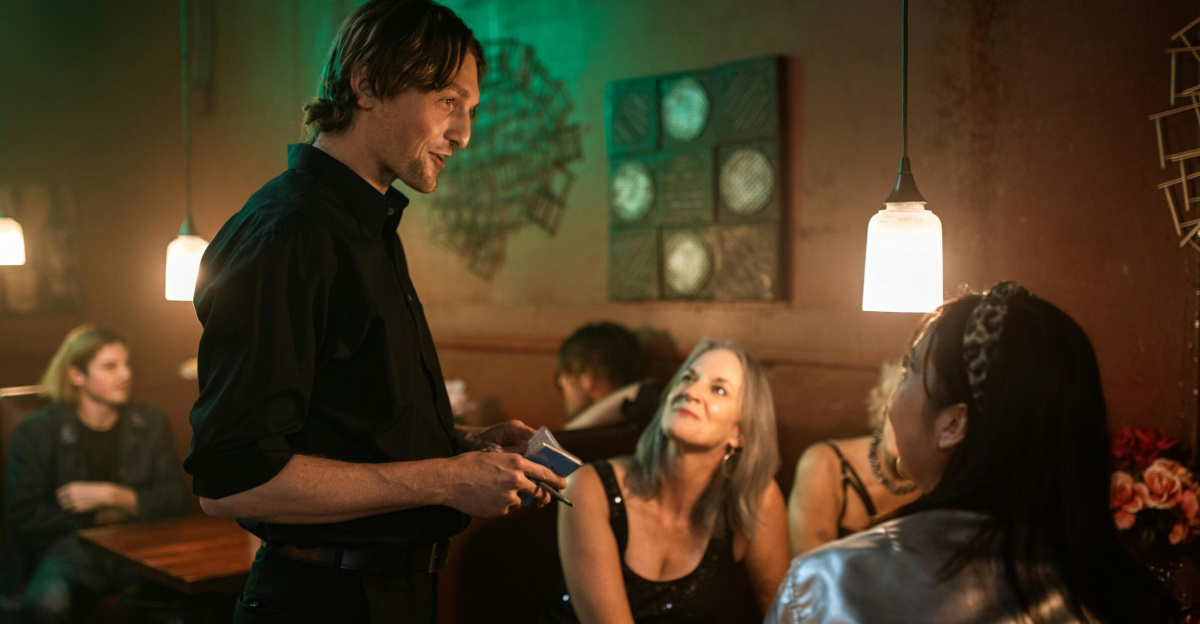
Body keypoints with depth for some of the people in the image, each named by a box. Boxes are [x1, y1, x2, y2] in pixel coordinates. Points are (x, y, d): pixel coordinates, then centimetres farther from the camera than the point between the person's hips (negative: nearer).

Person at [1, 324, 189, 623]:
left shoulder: (151, 423, 11)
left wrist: (113, 495, -7)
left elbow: (177, 500, 6)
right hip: (68, 549, -2)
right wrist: (97, 519, -3)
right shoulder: (36, 431, 4)